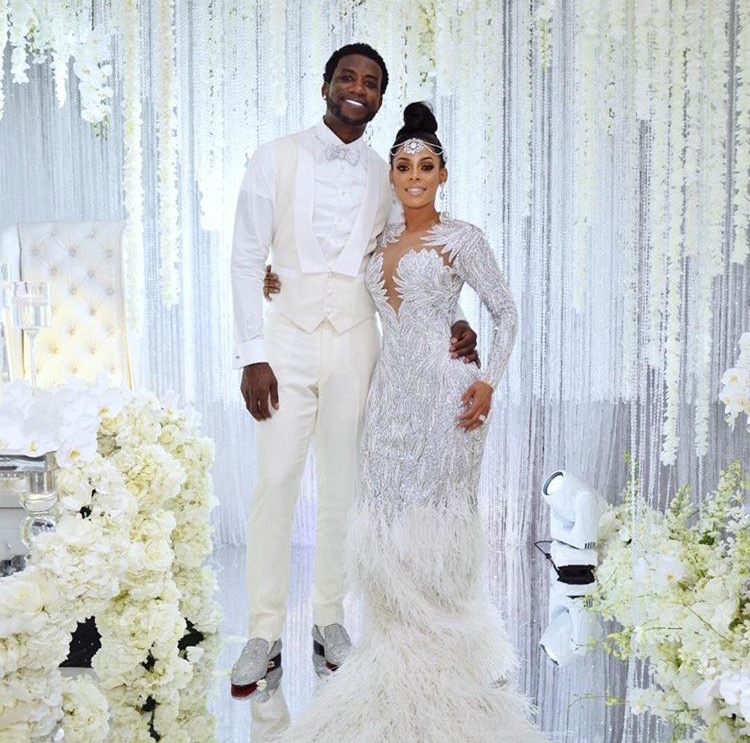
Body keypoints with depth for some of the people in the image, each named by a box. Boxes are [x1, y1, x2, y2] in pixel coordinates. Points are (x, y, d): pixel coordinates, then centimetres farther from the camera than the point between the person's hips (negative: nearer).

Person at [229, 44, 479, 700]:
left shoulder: (384, 178, 8)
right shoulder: (276, 159, -1)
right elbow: (247, 260, -2)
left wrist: (448, 325, -4)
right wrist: (253, 355, -9)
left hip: (355, 343, 3)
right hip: (288, 339, -2)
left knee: (343, 485, 8)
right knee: (276, 483, -3)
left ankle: (331, 620, 21)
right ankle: (265, 636, 7)